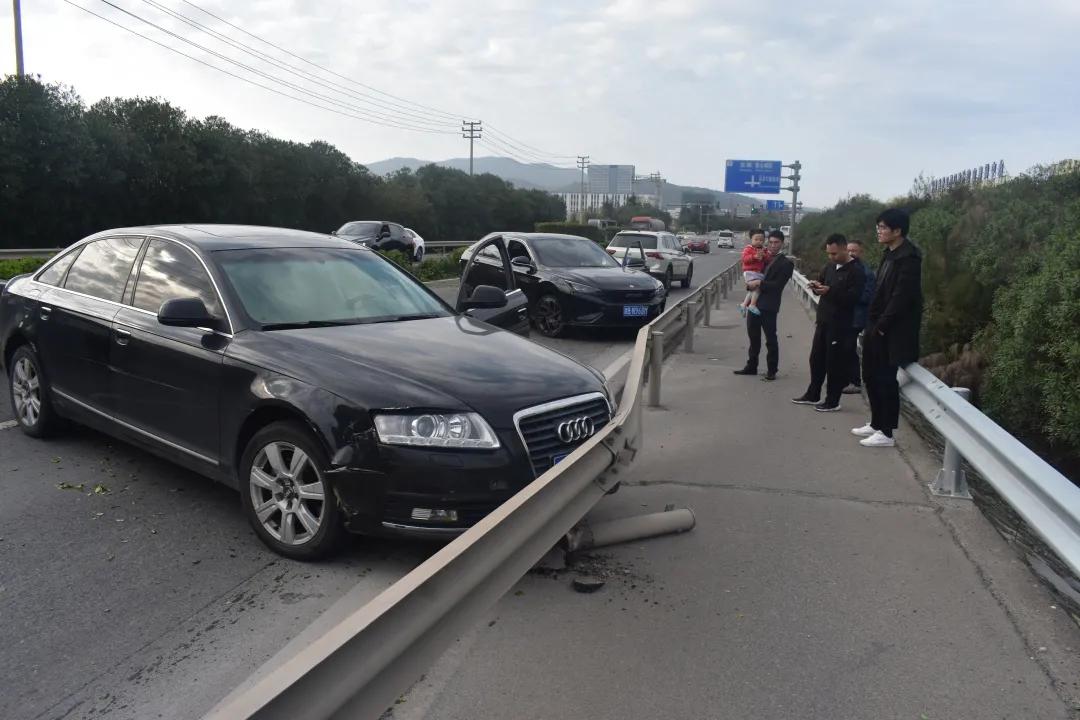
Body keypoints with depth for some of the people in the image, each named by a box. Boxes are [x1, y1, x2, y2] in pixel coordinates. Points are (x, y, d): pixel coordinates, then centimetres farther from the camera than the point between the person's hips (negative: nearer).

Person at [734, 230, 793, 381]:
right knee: (753, 337, 15)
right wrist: (751, 283, -1)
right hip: (754, 303, 7)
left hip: (768, 306, -7)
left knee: (771, 339, 1)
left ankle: (771, 371, 9)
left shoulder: (786, 264, -5)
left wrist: (759, 283, -17)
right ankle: (751, 366, 26)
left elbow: (777, 285, -13)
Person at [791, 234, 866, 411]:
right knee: (816, 359, 14)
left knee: (834, 363, -1)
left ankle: (832, 401, 9)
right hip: (823, 321, 8)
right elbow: (821, 281, 20)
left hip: (840, 325, -8)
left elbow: (853, 298, -20)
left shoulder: (856, 271, -12)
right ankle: (812, 395, 27)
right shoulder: (829, 266, 11)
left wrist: (829, 291, -30)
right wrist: (815, 286, -5)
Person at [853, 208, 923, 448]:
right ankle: (876, 424, 29)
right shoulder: (890, 254, 13)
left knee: (886, 380, -1)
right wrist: (873, 324, 10)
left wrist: (882, 326, -17)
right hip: (877, 327, 9)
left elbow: (901, 297, -22)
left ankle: (886, 433, 8)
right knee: (871, 376, 15)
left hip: (891, 332, -9)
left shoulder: (908, 258, -17)